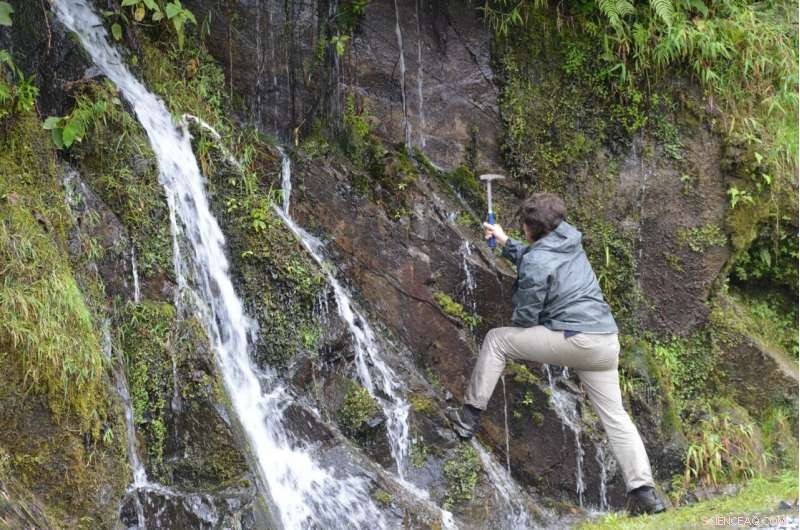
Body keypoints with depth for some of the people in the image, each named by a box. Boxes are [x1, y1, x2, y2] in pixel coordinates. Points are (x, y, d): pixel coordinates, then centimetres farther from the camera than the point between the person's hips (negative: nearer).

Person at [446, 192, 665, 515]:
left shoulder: (535, 262, -8)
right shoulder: (570, 242, 16)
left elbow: (525, 317, -5)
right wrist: (506, 243, 40)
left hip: (573, 340, -8)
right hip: (607, 341, 8)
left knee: (497, 339, 8)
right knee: (615, 416, 11)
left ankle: (469, 417, 10)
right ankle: (644, 491, 1)